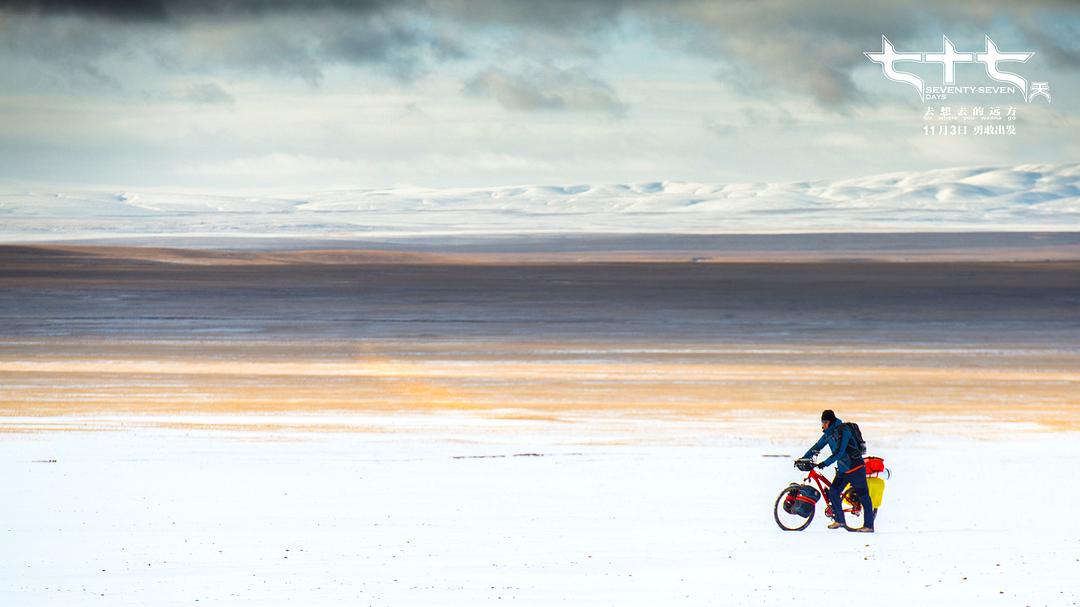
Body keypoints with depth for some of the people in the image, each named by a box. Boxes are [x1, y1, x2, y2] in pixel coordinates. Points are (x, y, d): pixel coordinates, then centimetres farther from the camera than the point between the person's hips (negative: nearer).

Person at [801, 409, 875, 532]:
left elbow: (839, 452, -27)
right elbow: (817, 447, 16)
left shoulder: (842, 431, -20)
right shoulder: (828, 434, 7)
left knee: (863, 496, -5)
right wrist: (803, 459, 11)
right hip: (843, 469, 9)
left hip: (856, 468, -9)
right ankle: (839, 520, 10)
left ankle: (869, 526, -3)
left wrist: (825, 463, -30)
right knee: (833, 492, -1)